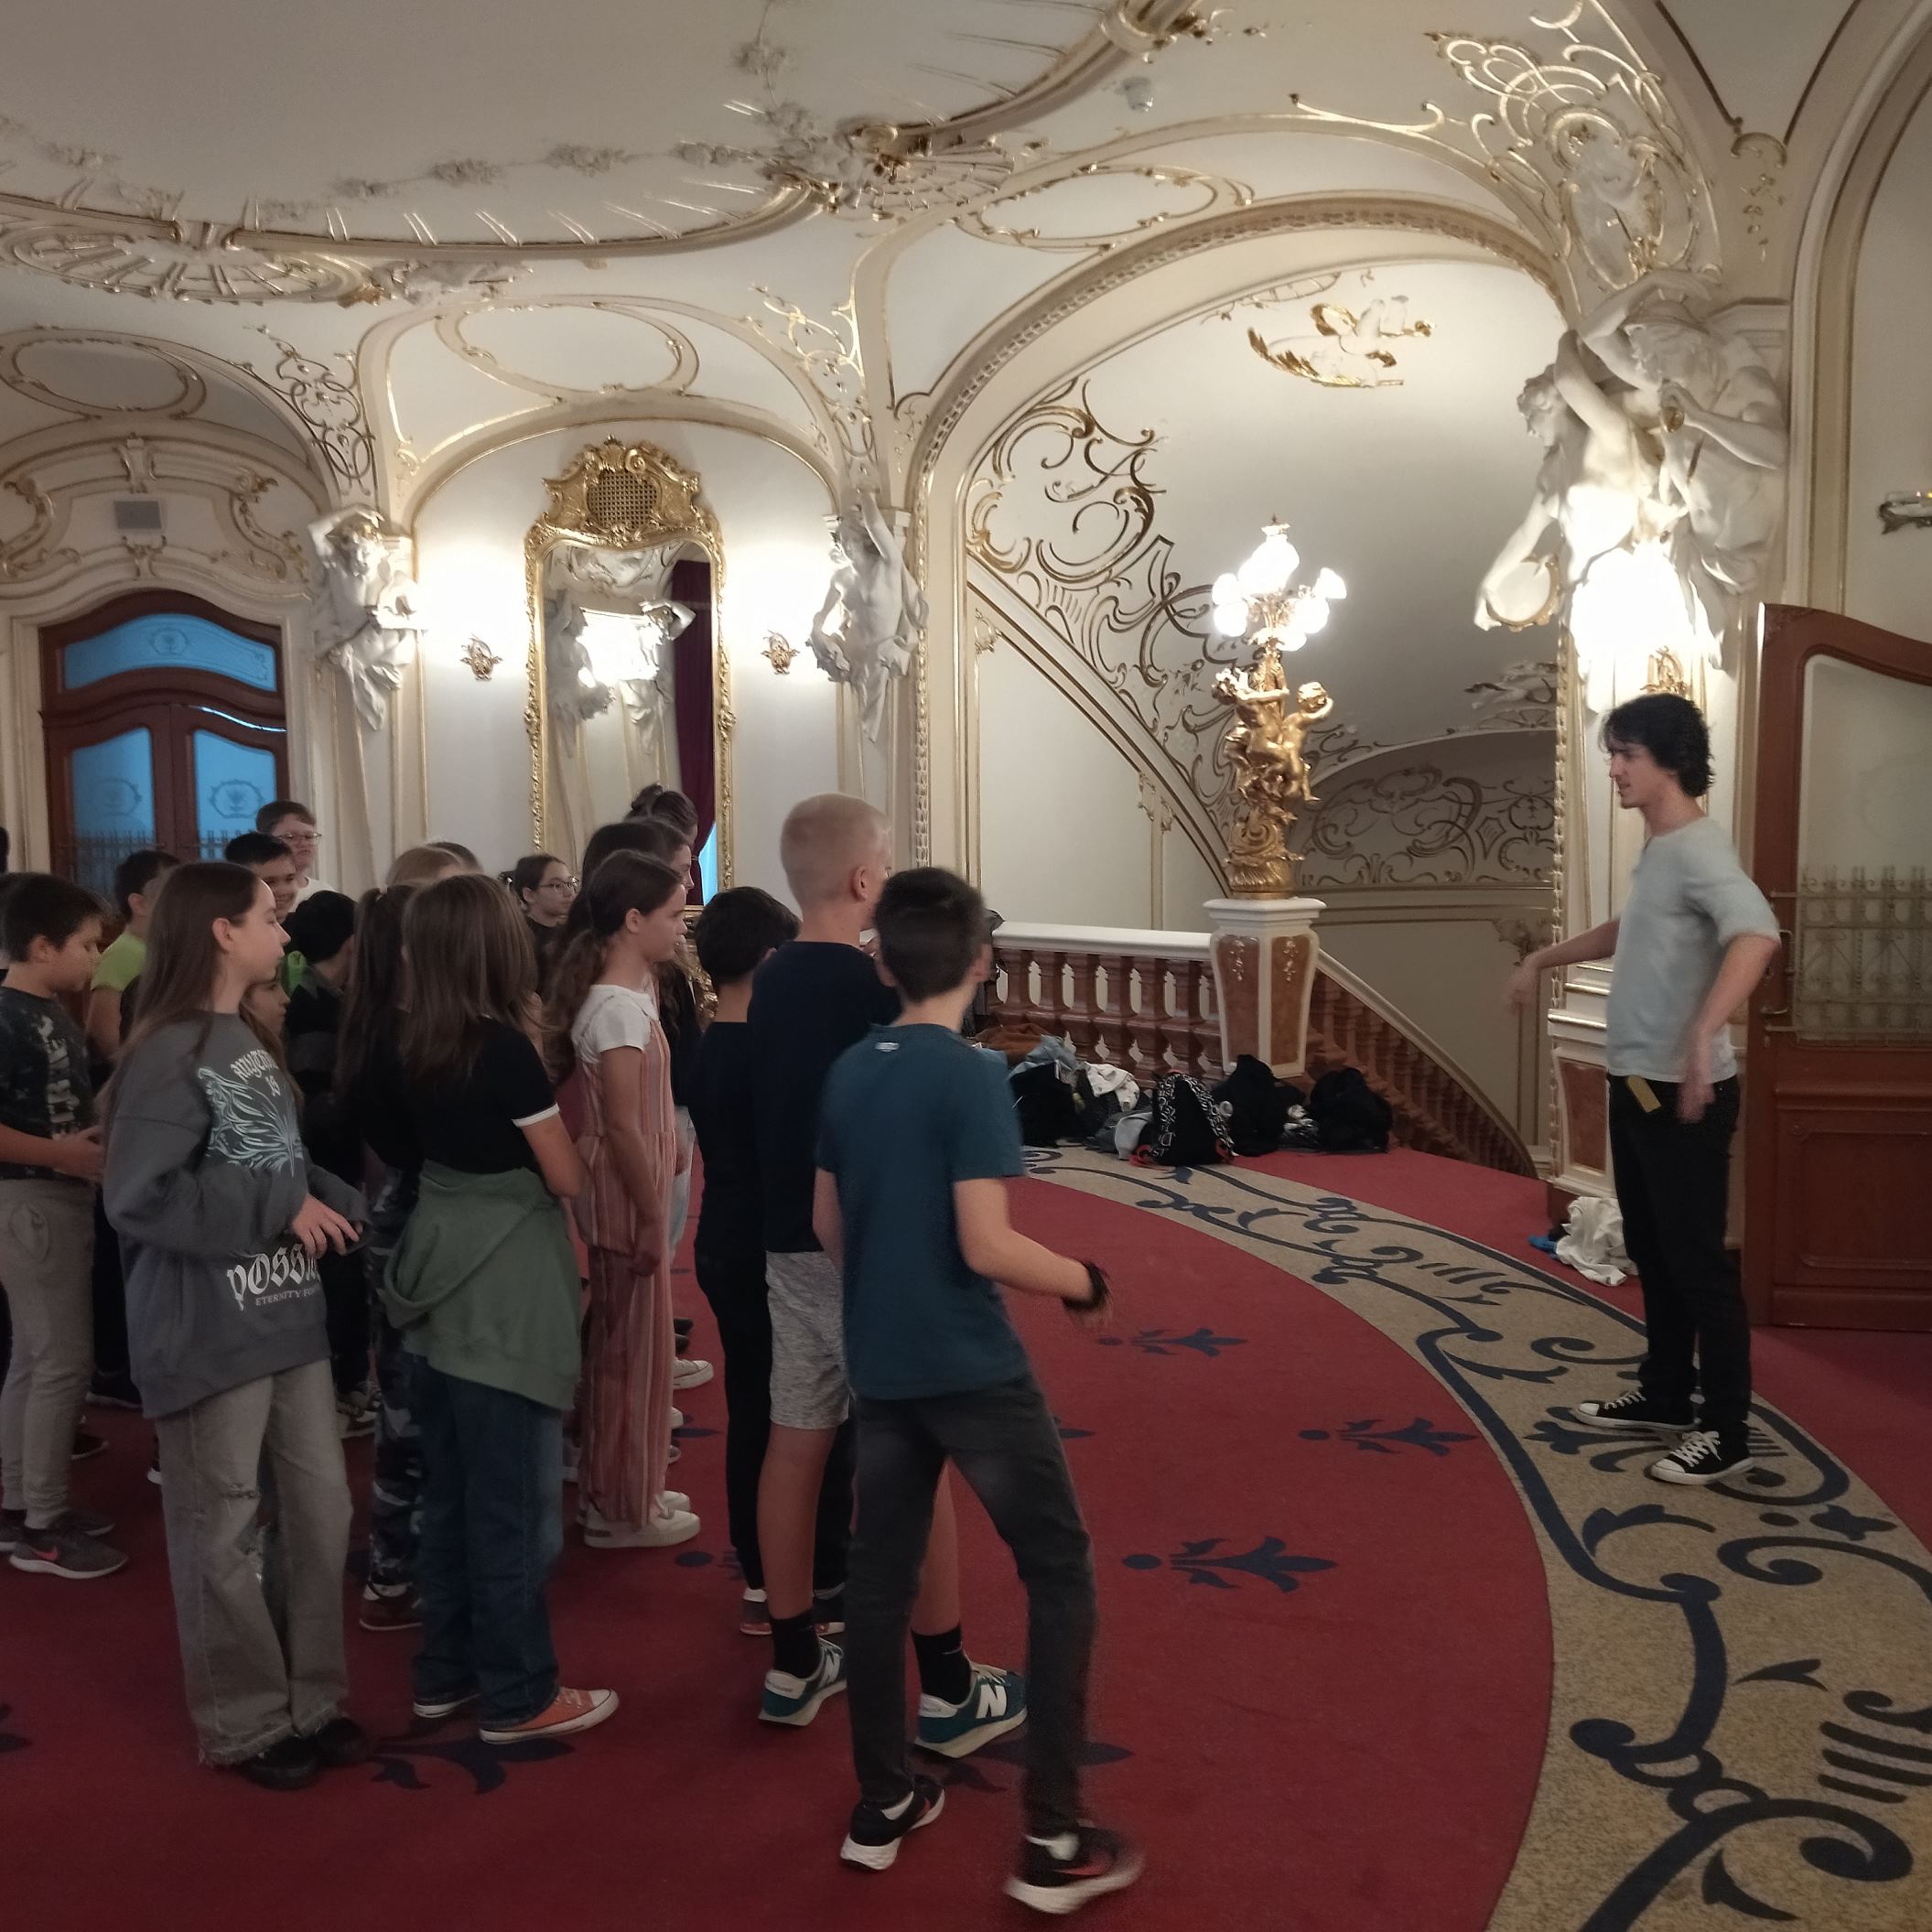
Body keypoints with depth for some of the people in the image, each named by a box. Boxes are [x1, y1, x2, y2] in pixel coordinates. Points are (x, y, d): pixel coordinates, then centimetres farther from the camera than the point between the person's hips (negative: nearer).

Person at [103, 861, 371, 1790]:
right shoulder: (169, 1056, -16)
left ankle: (311, 1697, 30)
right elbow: (139, 1198, -22)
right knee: (222, 1533, 8)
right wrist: (281, 1209, -18)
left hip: (287, 1317, 8)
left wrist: (339, 1206, 0)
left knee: (320, 1512, 14)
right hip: (210, 1332, -8)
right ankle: (246, 1721, 24)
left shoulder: (253, 1043, 12)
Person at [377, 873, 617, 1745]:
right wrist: (562, 1111, 5)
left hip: (440, 1284, 8)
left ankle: (446, 1672, 30)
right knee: (513, 1501, 4)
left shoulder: (410, 1051, 3)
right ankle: (517, 1696, 16)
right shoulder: (507, 1051, -18)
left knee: (450, 1492, 17)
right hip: (503, 1298, -8)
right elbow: (568, 1178, -13)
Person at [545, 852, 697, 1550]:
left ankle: (624, 1490, 32)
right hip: (627, 1197, -9)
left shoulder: (625, 991, 7)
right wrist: (652, 1217, -19)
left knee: (626, 1346, 18)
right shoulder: (619, 1008, -22)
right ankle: (622, 1510, 17)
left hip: (635, 1190, 9)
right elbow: (622, 1130, -23)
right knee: (632, 1350, 3)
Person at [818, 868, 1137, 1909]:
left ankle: (880, 1806, 30)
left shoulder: (847, 1072, 3)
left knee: (878, 1575, 16)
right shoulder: (972, 1075, -18)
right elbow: (987, 1246, -22)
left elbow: (827, 1225, 11)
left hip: (878, 1365, 7)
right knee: (1061, 1576, 7)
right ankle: (1053, 1842, 9)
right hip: (972, 1368, -6)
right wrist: (1084, 1281, -6)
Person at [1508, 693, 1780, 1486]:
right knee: (1651, 1251, 18)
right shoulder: (1656, 850, 13)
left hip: (1684, 1091, -10)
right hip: (1637, 1084, 10)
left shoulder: (1699, 849, -19)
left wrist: (1703, 1035, -49)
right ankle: (1664, 1395, 31)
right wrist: (1543, 959, 39)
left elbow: (1757, 933, -37)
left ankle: (1726, 1431, 8)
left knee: (1697, 1259, -2)